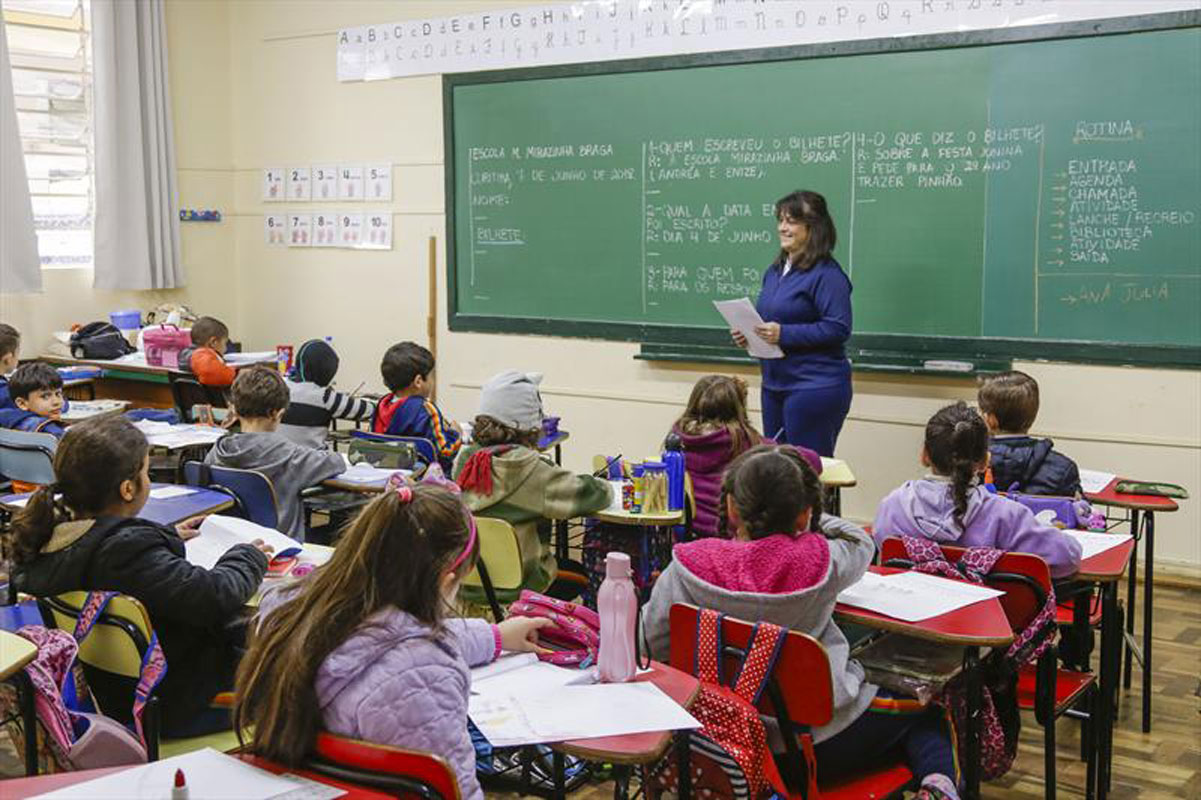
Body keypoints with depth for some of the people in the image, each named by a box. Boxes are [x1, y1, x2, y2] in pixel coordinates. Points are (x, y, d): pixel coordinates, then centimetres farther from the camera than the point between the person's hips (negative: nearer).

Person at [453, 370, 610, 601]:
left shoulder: (464, 459, -5)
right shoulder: (524, 465, -23)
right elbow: (585, 494, -21)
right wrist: (603, 487, 1)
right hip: (514, 586, -6)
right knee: (580, 573, 24)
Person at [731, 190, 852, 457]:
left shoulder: (827, 274, -14)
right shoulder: (775, 270, 13)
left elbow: (838, 329, -21)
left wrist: (783, 334, -24)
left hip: (815, 387, -9)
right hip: (774, 385, 9)